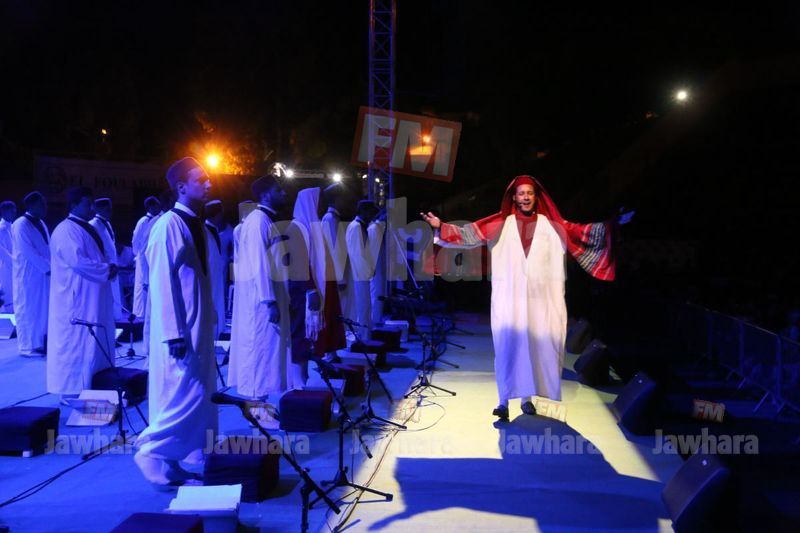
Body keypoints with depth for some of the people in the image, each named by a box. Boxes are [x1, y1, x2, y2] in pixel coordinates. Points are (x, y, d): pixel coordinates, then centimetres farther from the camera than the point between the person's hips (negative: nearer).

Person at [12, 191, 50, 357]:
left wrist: (51, 266, 1)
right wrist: (48, 267, -17)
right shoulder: (20, 225, -14)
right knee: (29, 310, 0)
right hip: (29, 276, -8)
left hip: (43, 274, 8)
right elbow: (28, 252, -20)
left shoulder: (41, 223, 12)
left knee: (43, 310, 10)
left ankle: (41, 343, 18)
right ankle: (29, 346, 9)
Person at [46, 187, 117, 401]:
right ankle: (73, 390, 3)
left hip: (94, 299, 10)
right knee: (78, 343, -5)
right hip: (77, 300, -10)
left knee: (94, 343, 13)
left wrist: (110, 266, -5)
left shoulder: (89, 228, 15)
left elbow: (104, 254, 18)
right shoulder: (66, 231, -15)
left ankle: (91, 387, 22)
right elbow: (79, 262, -24)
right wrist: (106, 270, -14)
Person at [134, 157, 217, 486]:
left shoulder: (197, 223, 11)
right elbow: (162, 282, -18)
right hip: (181, 327, -9)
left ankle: (171, 459, 22)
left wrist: (209, 319, 14)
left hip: (199, 324, 9)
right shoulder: (168, 225, -14)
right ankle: (152, 451, 11)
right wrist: (174, 333, -21)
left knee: (198, 395, 12)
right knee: (185, 394, -6)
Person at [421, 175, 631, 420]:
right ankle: (505, 400, 0)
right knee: (508, 346, -3)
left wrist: (610, 225, -8)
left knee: (540, 346, 2)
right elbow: (470, 233, -1)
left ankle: (528, 398, 13)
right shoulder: (501, 224, 5)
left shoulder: (552, 225, 8)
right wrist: (441, 226, -11)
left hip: (541, 298, 1)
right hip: (509, 298, -1)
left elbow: (582, 233, 2)